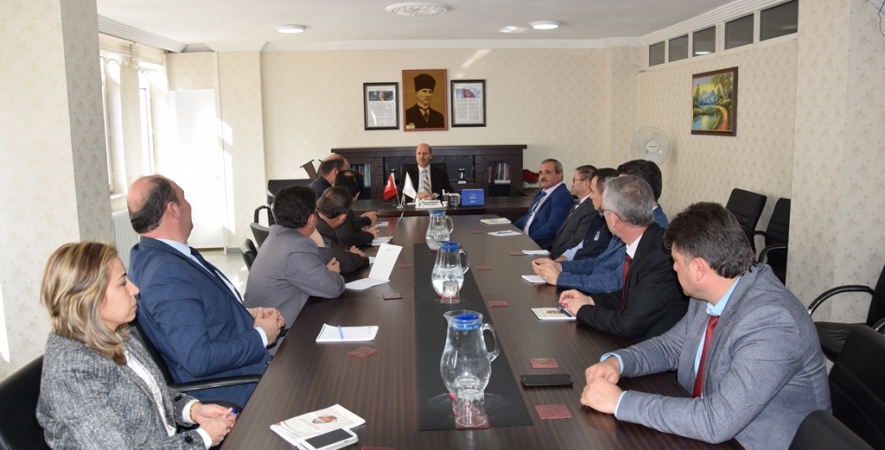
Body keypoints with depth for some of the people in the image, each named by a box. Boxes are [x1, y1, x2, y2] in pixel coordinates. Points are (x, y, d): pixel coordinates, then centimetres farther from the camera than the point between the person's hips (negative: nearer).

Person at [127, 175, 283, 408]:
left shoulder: (150, 255, 2)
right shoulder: (167, 276, -26)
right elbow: (199, 359, -28)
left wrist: (248, 315, -3)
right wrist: (260, 335, -16)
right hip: (231, 390, -9)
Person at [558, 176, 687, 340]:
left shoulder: (660, 257, -27)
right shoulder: (642, 244, -2)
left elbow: (631, 325, -24)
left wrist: (583, 310, -10)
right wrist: (590, 300, 2)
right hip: (633, 339, 7)